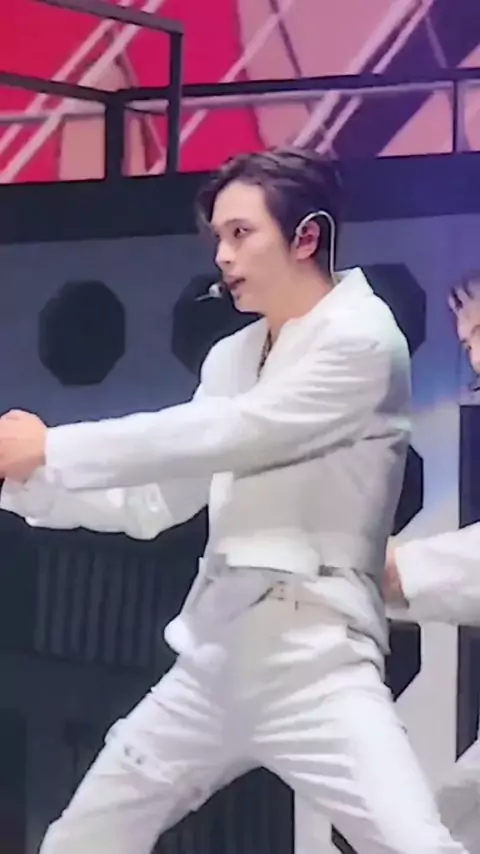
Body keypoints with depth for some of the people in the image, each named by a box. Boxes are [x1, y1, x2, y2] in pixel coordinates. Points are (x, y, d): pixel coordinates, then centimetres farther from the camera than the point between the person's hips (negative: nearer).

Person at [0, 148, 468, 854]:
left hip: (312, 661, -8)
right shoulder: (232, 356, 12)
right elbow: (153, 502, 15)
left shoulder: (362, 337, -12)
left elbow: (225, 435, -20)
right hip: (212, 657, 8)